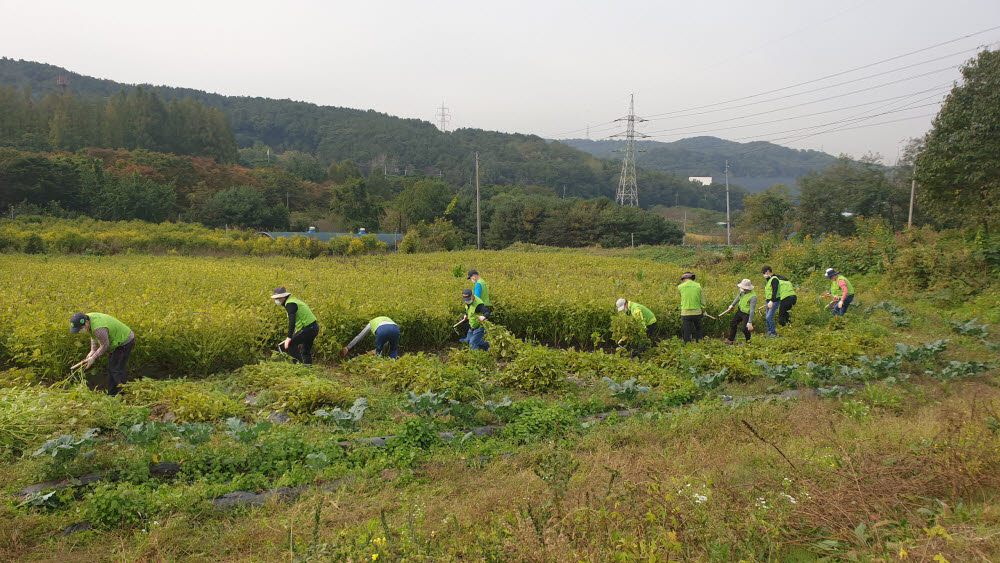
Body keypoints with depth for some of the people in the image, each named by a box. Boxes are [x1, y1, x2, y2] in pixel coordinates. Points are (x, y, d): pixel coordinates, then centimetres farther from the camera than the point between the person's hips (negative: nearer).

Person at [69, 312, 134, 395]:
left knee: (117, 369, -11)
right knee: (111, 369, 13)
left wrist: (93, 358, -13)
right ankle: (111, 394, 20)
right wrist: (93, 350, 4)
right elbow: (93, 336, 12)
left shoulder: (99, 329, -34)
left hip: (124, 342, -10)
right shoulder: (87, 317, -4)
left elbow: (104, 345, -22)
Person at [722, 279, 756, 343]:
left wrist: (750, 322, -30)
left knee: (744, 328, -10)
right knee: (733, 323, 13)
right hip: (740, 310, 8)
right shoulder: (742, 291, -10)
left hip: (747, 313, -8)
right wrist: (732, 304, 24)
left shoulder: (752, 297, -32)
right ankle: (730, 340, 26)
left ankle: (748, 340, 21)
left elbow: (752, 310, -30)